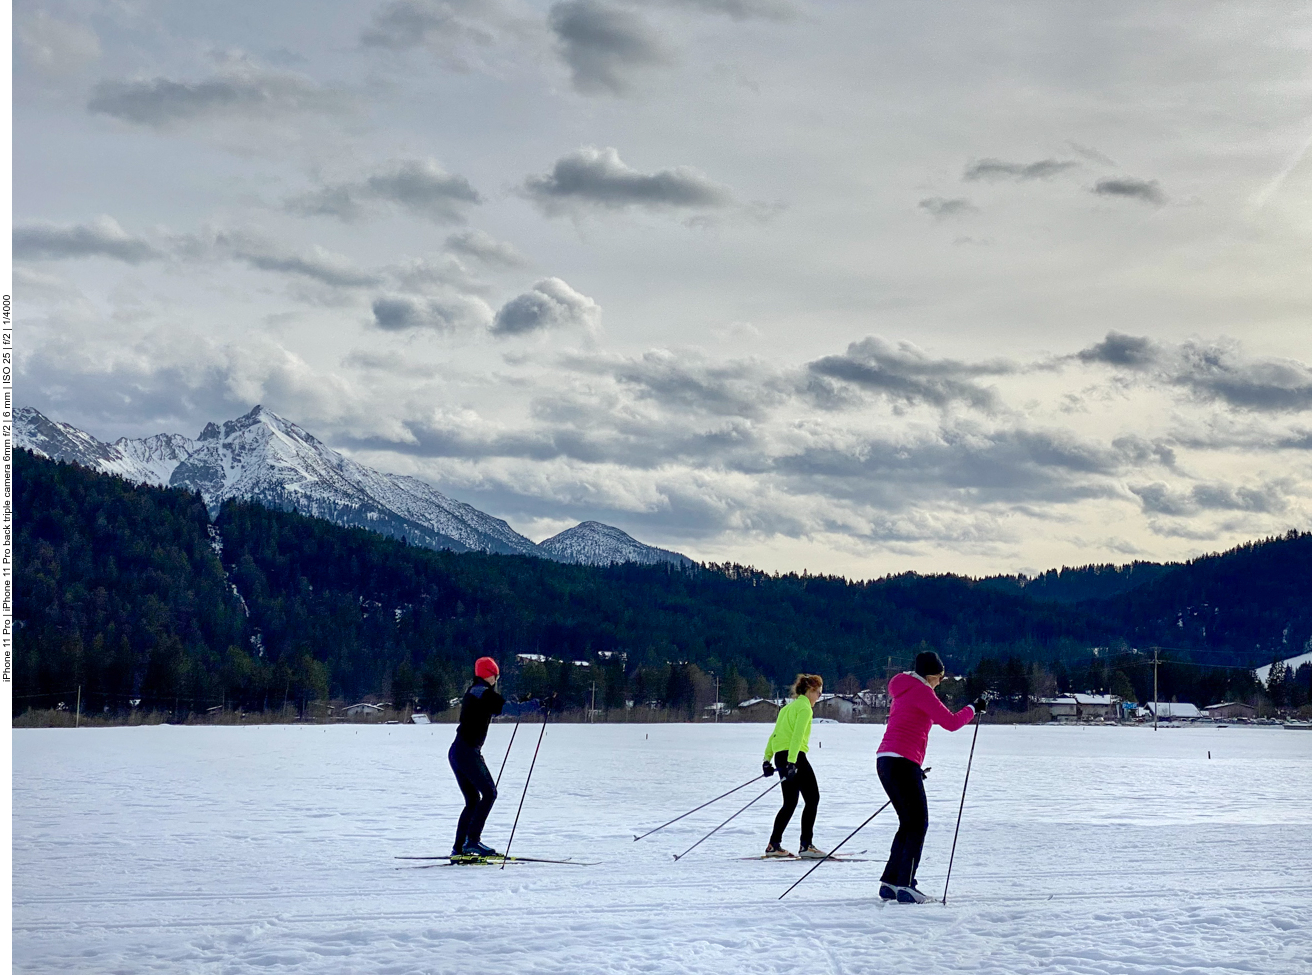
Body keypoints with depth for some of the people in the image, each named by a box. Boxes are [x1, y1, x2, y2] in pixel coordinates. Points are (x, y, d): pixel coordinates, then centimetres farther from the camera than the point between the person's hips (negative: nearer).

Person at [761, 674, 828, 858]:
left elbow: (775, 734, 20)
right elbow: (797, 735, -18)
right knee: (812, 798, -4)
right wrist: (792, 762, -26)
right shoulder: (804, 708, -6)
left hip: (781, 757, 9)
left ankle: (774, 845, 11)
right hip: (795, 756, -9)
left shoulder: (789, 707, 22)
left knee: (790, 803, 13)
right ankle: (806, 845, -9)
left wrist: (767, 760, 20)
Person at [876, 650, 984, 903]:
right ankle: (905, 886, -11)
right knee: (918, 824, -5)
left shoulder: (904, 692, 23)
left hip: (885, 760, 10)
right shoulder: (921, 691, -8)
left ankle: (889, 882, 12)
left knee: (909, 824, 14)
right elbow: (951, 722, -14)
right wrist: (974, 709, 2)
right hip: (902, 762, -10)